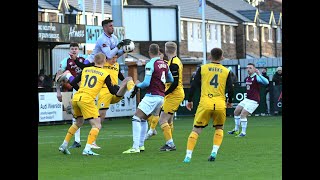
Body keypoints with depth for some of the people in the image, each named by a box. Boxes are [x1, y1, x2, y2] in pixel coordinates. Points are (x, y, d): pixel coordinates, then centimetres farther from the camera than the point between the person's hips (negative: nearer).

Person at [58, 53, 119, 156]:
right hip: (87, 100, -6)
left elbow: (73, 83, 17)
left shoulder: (85, 70, 16)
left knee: (79, 122, 27)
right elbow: (112, 91, 9)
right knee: (97, 125, 0)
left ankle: (64, 145, 27)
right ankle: (87, 149, -16)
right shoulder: (105, 74, 4)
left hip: (76, 98, 6)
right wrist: (118, 88, 30)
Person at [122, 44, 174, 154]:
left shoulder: (150, 64, -12)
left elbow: (146, 83, -16)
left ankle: (135, 147, -17)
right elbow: (171, 79, 21)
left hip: (152, 96, -8)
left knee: (136, 118, -9)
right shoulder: (164, 64, 10)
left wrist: (137, 85, 3)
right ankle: (141, 145, 21)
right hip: (161, 96, 8)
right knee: (143, 119, 21)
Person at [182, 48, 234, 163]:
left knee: (196, 130, 4)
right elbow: (230, 89, 6)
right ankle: (214, 152, 5)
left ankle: (188, 156, -7)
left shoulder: (202, 68, 6)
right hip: (220, 104, 1)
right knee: (219, 128, 22)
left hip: (205, 103, -1)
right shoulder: (226, 71, 8)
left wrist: (189, 100, 14)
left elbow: (194, 86, 3)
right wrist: (230, 102, 24)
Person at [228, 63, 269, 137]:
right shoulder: (247, 78, 9)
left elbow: (266, 82, -33)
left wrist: (259, 75, -41)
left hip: (253, 101, -9)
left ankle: (243, 132, -5)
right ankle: (236, 130, 26)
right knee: (236, 112, 13)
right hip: (247, 99, 9)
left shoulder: (256, 77, -16)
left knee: (243, 114, -15)